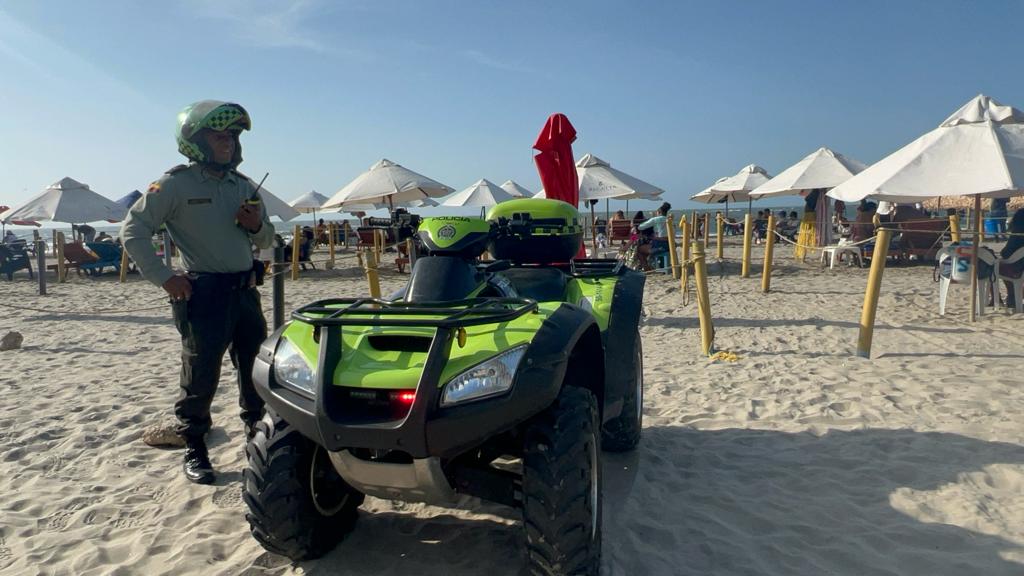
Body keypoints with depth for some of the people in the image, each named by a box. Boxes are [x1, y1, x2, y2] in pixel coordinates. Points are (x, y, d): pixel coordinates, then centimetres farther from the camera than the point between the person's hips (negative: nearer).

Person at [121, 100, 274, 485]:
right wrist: (163, 277, -12)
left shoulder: (244, 186, 12)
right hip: (203, 293, -5)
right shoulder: (176, 184, -5)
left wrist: (257, 226, -4)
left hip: (245, 290, 6)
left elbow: (266, 241, 19)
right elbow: (133, 231, -6)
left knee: (257, 370, 12)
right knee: (201, 375, 1)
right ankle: (194, 449, 16)